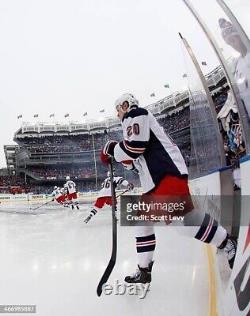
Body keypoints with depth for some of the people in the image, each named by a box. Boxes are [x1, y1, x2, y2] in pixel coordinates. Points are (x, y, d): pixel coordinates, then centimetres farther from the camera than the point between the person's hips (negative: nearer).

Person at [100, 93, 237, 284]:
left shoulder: (135, 115, 0)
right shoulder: (136, 121, 31)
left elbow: (136, 145, -16)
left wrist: (112, 149, -1)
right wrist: (123, 158, 16)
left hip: (168, 173, -11)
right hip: (154, 181, 11)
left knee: (187, 217, -16)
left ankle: (230, 246, 2)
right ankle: (144, 270, 19)